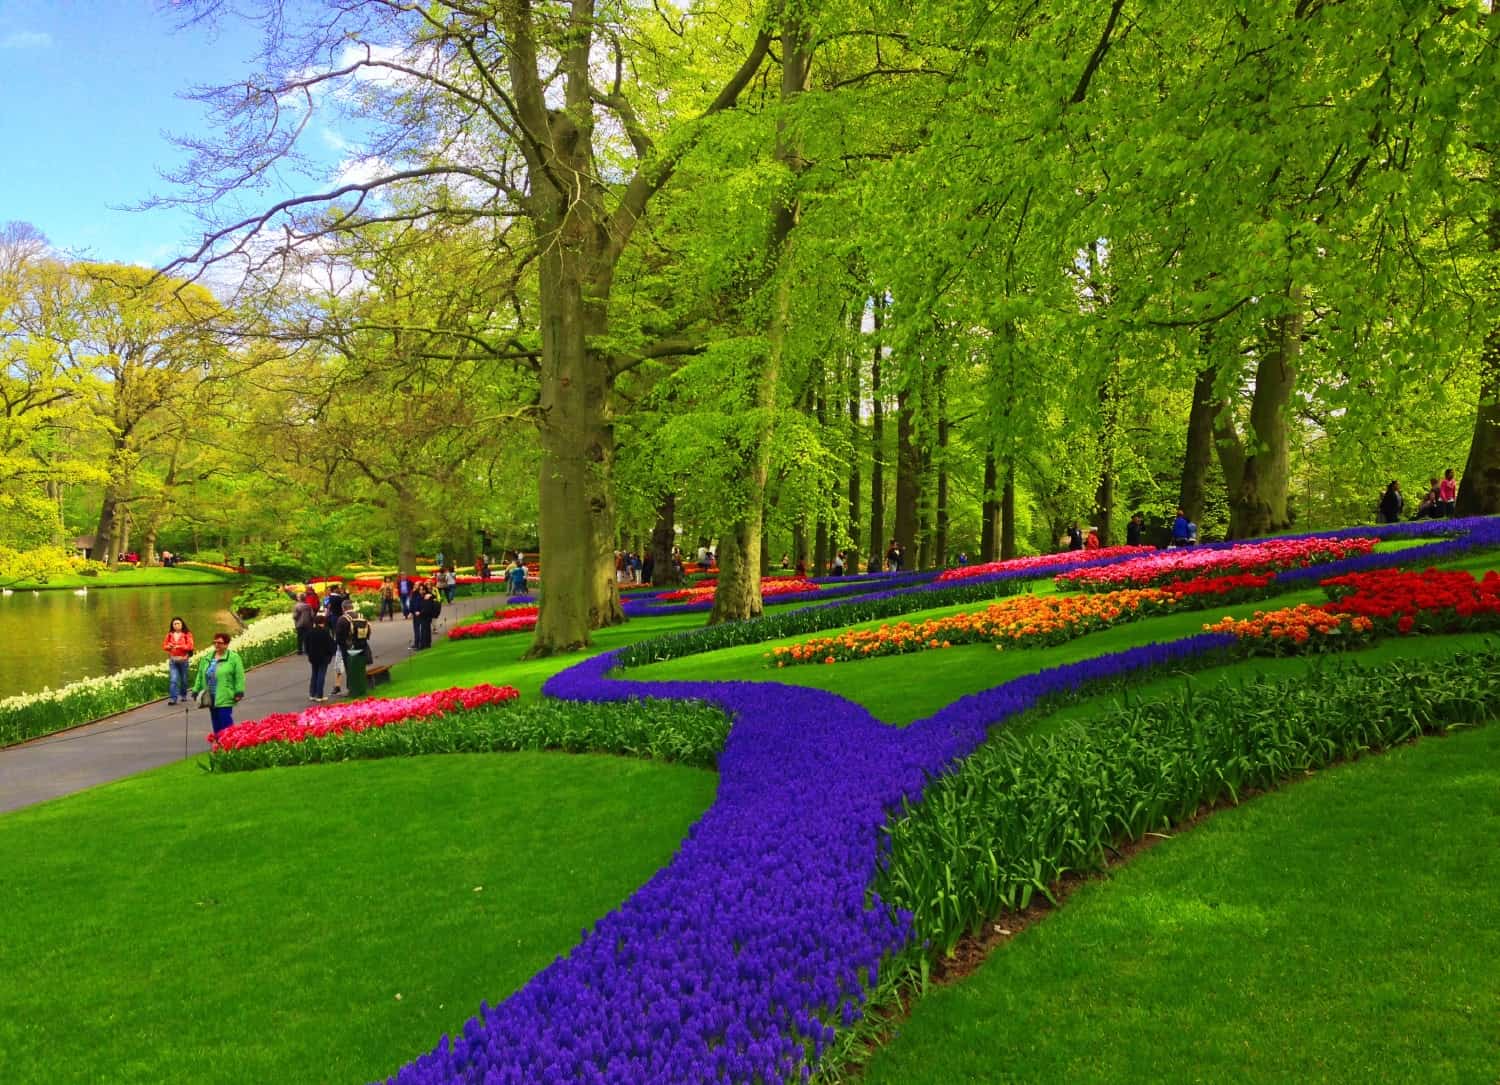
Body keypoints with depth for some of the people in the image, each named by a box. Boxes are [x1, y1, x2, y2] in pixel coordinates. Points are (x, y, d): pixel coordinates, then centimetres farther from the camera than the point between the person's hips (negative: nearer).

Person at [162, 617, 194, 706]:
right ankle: (173, 698, -11)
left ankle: (183, 695, 27)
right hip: (172, 660, 2)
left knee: (184, 679, 8)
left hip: (183, 659, -2)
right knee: (173, 679, -9)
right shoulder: (170, 635, 8)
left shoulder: (187, 634, -1)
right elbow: (164, 645, 12)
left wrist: (179, 646, -19)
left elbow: (190, 646, -10)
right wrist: (169, 646, -10)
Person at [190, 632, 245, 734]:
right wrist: (196, 690, 15)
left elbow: (239, 677, -9)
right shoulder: (208, 658, 14)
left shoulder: (234, 658, -6)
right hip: (211, 698, 6)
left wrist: (239, 693, -14)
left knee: (226, 722, -10)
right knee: (216, 725, 11)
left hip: (225, 698, -6)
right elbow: (200, 675, 19)